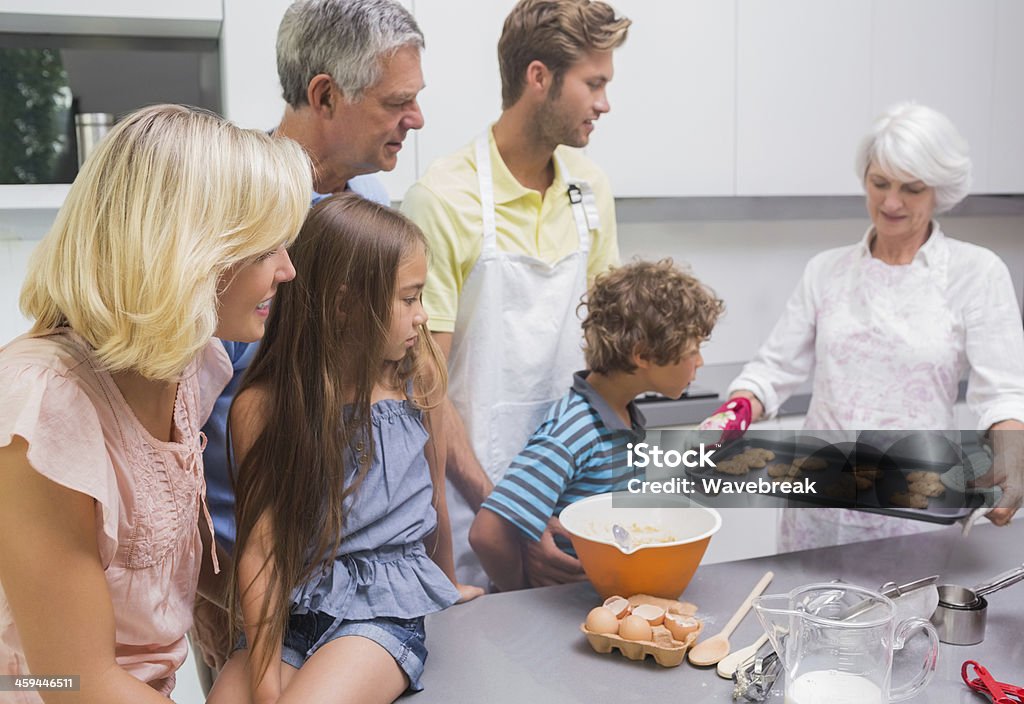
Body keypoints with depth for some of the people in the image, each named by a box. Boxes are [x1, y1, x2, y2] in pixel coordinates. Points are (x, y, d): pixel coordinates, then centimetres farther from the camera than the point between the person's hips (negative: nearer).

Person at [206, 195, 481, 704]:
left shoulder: (418, 381, 1)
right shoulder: (262, 406, -5)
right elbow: (260, 552, -7)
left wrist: (449, 592, 26)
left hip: (390, 605, 0)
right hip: (292, 609, 1)